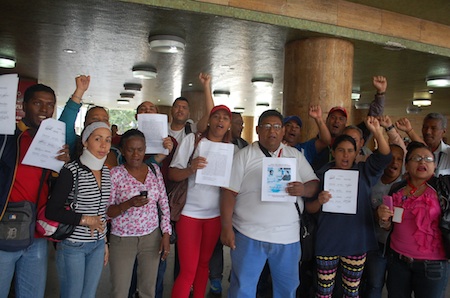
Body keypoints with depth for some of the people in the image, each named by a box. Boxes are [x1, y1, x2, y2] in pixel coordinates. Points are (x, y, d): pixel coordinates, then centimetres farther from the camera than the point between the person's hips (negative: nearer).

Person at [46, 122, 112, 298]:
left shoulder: (106, 172, 5)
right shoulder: (71, 171, -14)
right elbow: (51, 211, -14)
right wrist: (85, 220, -17)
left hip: (98, 245, 6)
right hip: (73, 245, -6)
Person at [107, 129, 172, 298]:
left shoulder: (154, 171, 2)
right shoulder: (115, 174, -8)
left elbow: (164, 205, 5)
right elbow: (106, 212, -9)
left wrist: (166, 234, 0)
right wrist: (129, 204, -26)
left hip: (152, 238, 3)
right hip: (122, 239, -2)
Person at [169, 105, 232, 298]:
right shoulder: (192, 139, -2)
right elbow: (172, 174, -8)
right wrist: (191, 169, -26)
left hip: (215, 214, 3)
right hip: (190, 212, -3)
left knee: (204, 263, 15)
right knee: (188, 270, -3)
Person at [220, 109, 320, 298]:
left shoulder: (295, 155, 8)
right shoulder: (244, 155, -2)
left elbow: (314, 184, 6)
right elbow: (229, 193, -5)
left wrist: (304, 189, -17)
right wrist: (226, 228, -10)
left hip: (288, 236, 3)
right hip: (249, 235, -3)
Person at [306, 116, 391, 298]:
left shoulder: (363, 172, 4)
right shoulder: (323, 174, -1)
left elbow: (384, 157, -11)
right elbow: (309, 208, 0)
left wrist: (377, 132, -24)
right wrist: (319, 201, -22)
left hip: (356, 242, 1)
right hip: (328, 241, -1)